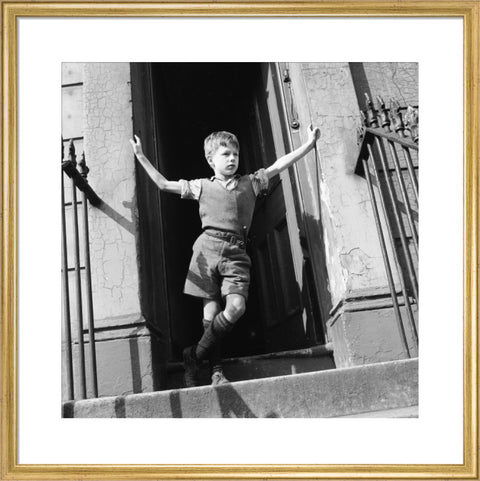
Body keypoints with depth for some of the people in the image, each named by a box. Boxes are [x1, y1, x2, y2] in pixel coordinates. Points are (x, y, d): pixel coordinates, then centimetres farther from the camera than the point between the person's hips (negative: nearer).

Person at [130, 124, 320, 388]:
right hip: (208, 247, -1)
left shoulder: (251, 183, 20)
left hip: (235, 252, 1)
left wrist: (308, 144, 13)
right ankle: (216, 370, 7)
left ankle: (194, 356, 0)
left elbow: (278, 165, 17)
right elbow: (163, 184, 19)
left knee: (236, 307, -17)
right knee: (211, 309, -5)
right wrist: (142, 157, 18)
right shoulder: (202, 186, 17)